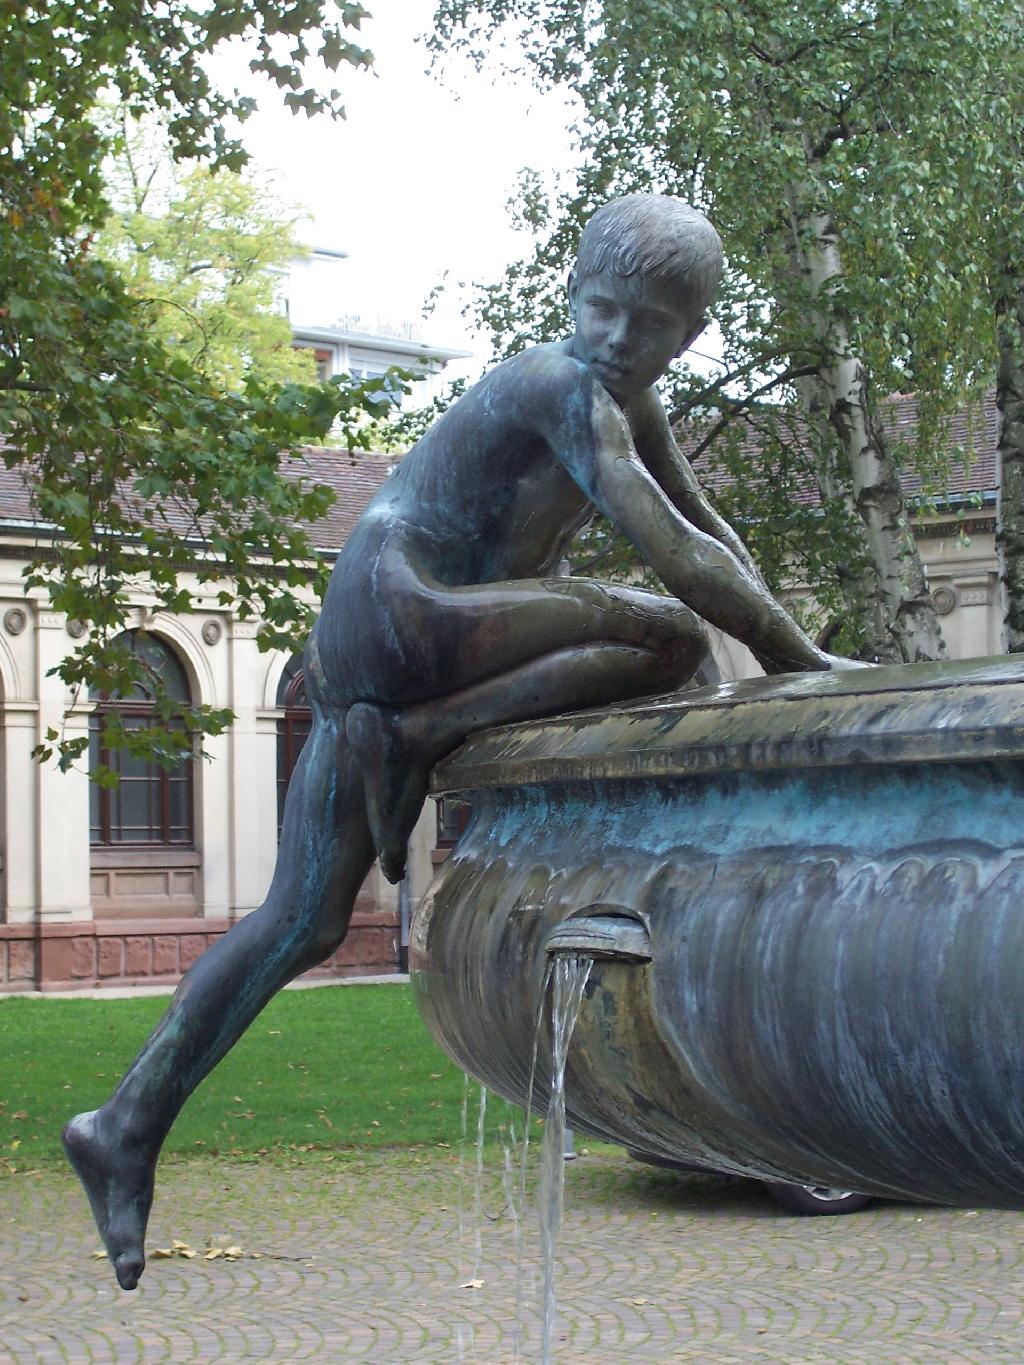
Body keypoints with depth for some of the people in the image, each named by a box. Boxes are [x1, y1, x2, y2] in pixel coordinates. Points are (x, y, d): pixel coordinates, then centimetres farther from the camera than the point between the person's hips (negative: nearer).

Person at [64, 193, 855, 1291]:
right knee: (670, 636, -19)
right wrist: (798, 658, -11)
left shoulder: (630, 404, 20)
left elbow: (710, 531, 31)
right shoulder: (566, 388, -11)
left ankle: (127, 1126, 8)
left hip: (356, 662, 10)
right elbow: (676, 556, -18)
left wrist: (771, 639, 19)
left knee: (303, 923, 9)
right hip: (392, 611, -10)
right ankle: (413, 743, -14)